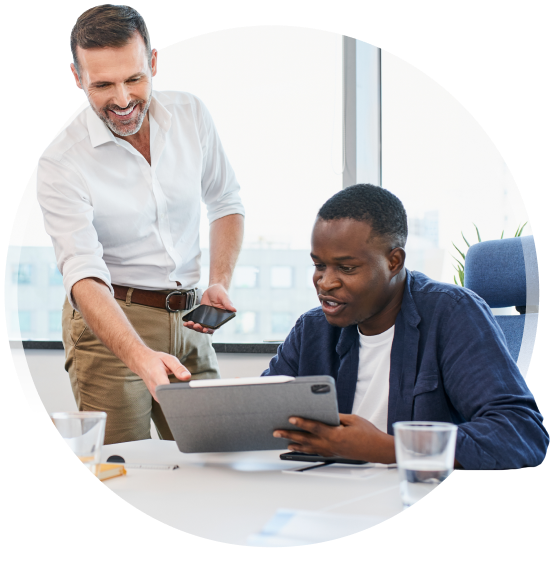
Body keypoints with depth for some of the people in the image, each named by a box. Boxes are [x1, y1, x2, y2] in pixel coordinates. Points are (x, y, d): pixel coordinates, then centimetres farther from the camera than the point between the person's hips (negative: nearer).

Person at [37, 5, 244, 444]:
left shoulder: (191, 115, -2)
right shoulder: (61, 165, -16)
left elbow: (226, 202, 12)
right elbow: (84, 275, -25)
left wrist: (221, 284, -4)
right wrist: (141, 356, -41)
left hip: (187, 319, 4)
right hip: (108, 324, -4)